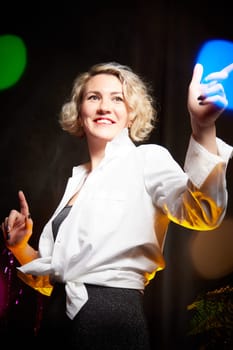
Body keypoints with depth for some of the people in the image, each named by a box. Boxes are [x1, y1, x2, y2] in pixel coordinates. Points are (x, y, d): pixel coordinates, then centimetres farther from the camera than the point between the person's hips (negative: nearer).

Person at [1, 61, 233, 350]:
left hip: (111, 319, -6)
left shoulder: (147, 158, -4)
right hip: (57, 319, 6)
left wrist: (203, 128, -39)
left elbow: (200, 213, -26)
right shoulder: (77, 180, 14)